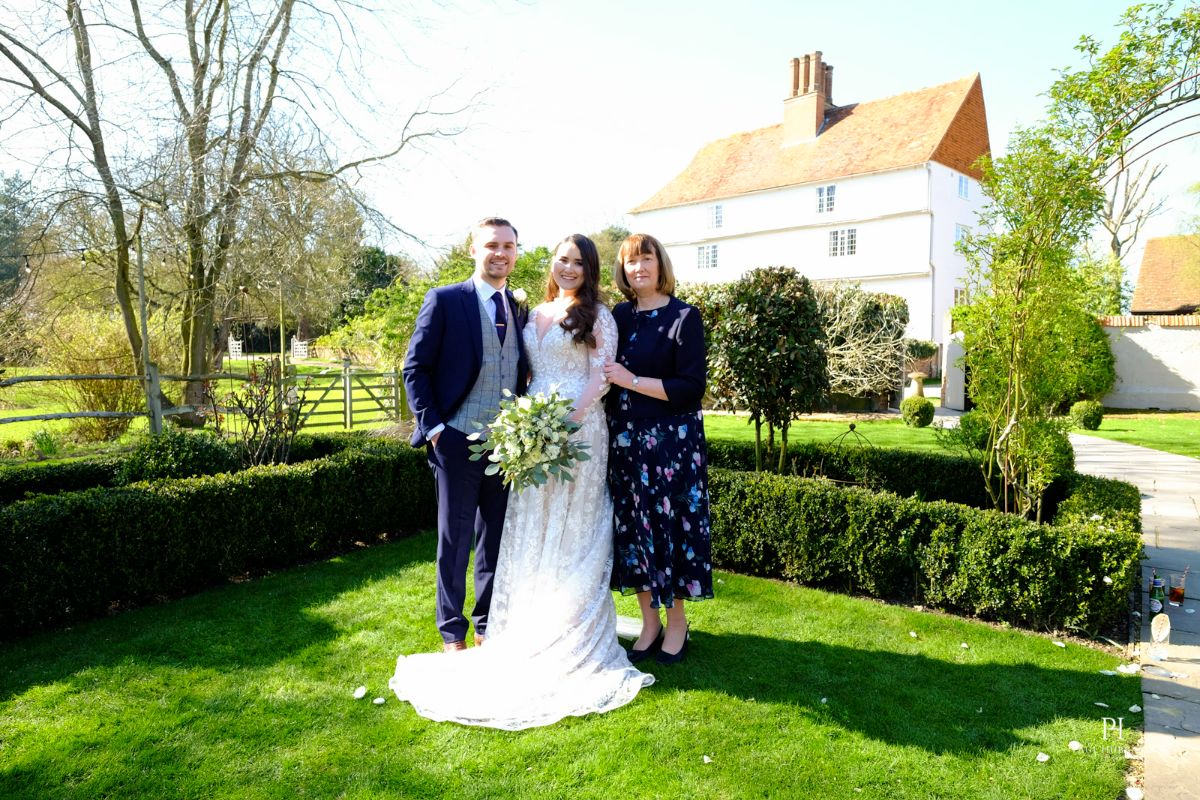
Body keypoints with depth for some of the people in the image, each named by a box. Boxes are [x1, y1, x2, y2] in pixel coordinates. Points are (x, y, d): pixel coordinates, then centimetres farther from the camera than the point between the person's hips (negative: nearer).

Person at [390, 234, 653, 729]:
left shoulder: (597, 317, -1)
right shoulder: (534, 314, 16)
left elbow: (600, 378, -8)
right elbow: (528, 373, 16)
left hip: (579, 429, -5)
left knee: (572, 531, 0)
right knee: (530, 530, 8)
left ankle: (574, 640, 12)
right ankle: (533, 629, 20)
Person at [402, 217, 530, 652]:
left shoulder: (518, 310, 11)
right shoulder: (444, 300, -4)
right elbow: (415, 369, -6)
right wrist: (434, 427, -12)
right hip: (458, 441, -4)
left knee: (496, 539, 14)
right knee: (455, 539, 7)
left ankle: (488, 625, 30)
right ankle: (452, 632, 23)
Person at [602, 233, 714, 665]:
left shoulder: (684, 317, -5)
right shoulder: (620, 315, 9)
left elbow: (692, 387, -13)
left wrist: (631, 380, -15)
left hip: (672, 440, -4)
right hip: (625, 439, 5)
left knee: (672, 523, 4)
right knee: (633, 527, 8)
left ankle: (677, 622, 21)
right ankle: (649, 622, 23)